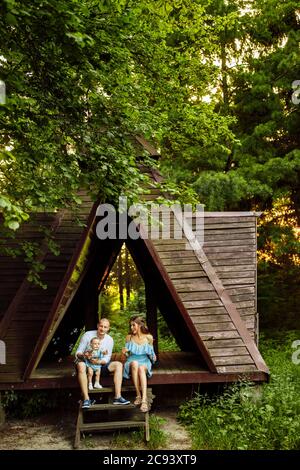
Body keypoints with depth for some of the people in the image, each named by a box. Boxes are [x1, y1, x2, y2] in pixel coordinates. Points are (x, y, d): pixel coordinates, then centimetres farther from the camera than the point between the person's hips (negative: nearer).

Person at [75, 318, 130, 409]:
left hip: (100, 365, 3)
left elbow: (107, 358, 0)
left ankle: (117, 397, -24)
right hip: (87, 364, -3)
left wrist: (99, 361, -23)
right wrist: (83, 355, -31)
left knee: (118, 364, -18)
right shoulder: (87, 335, -7)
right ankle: (86, 399, -39)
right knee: (81, 365, -38)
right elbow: (78, 353, -7)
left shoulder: (109, 340, 1)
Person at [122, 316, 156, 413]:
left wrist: (153, 357, -9)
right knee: (135, 363, -38)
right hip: (131, 362, 1)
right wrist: (123, 353, -12)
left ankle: (144, 400, -49)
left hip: (145, 362, 0)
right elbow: (125, 357, 10)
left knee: (141, 368, -38)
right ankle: (138, 395, -35)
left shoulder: (148, 337, 3)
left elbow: (151, 354, 13)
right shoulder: (129, 337, 5)